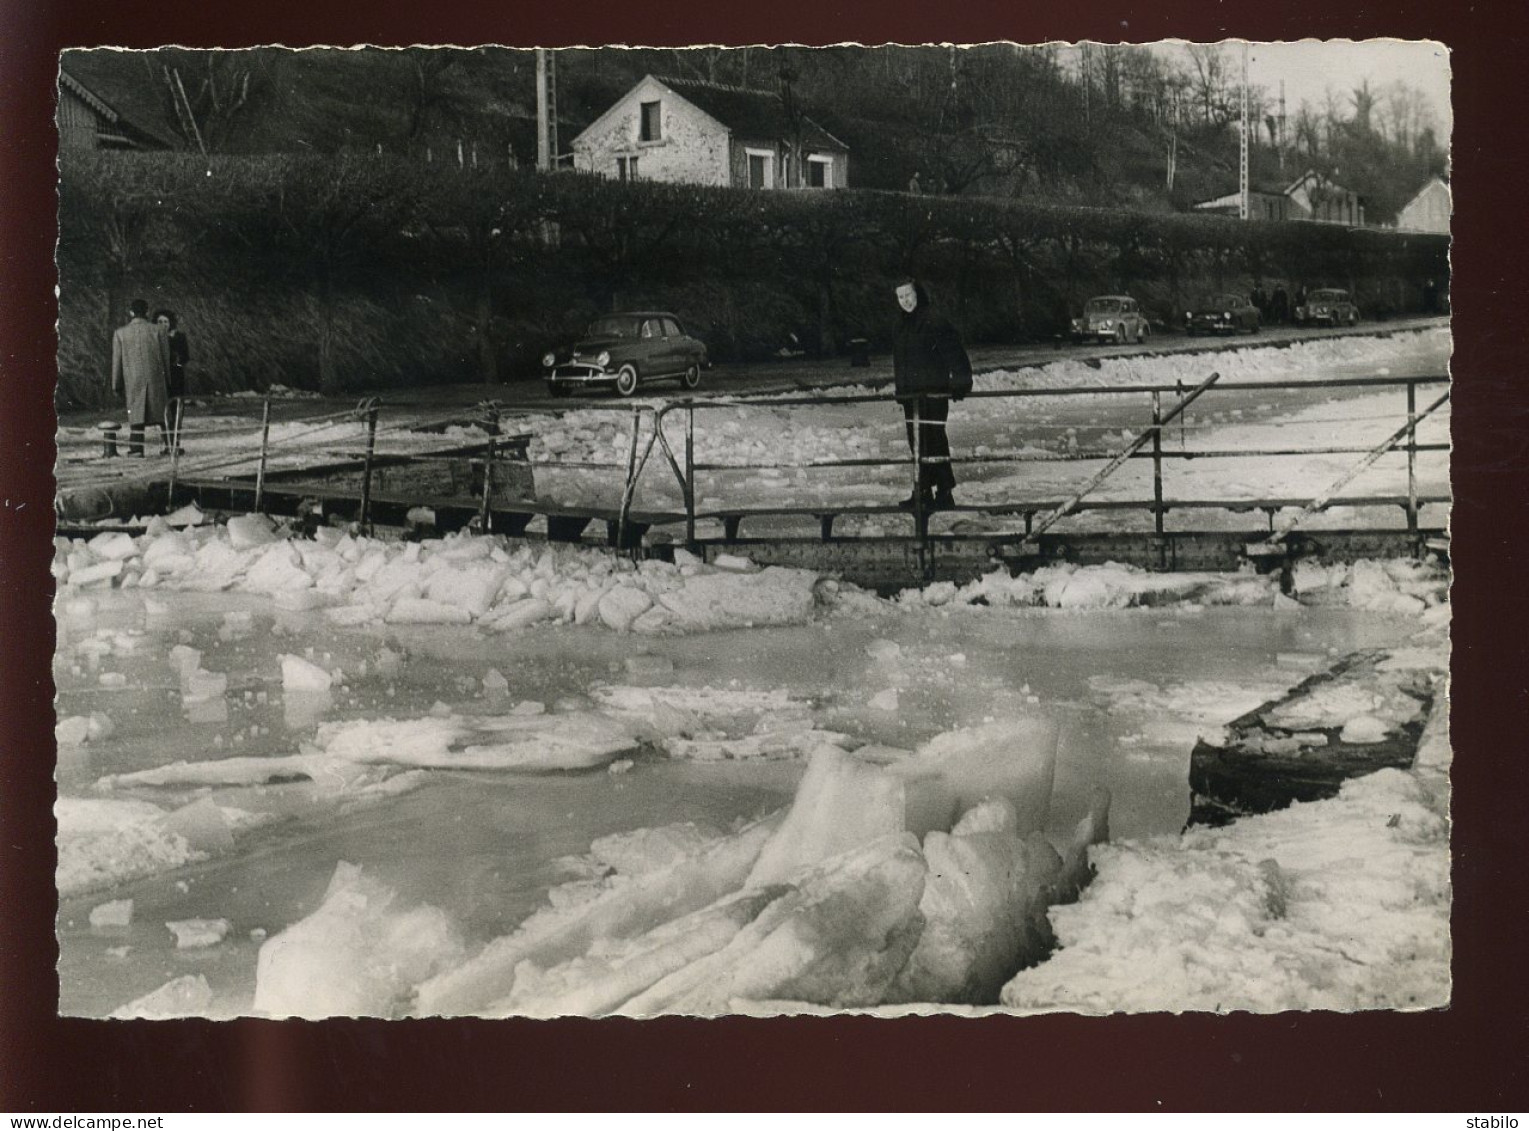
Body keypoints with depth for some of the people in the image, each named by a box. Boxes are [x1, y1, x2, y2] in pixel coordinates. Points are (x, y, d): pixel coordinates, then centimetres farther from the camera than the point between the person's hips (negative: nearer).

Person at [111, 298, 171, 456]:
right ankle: (166, 446, 5)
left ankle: (136, 449, -1)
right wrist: (168, 377, 13)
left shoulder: (120, 333, 1)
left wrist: (116, 385, 10)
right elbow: (166, 357, 2)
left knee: (136, 413, 4)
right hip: (156, 378, 0)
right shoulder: (158, 331, -1)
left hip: (132, 380, 0)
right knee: (161, 414, 7)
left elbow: (117, 361, 3)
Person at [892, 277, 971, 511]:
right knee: (917, 443, 10)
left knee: (933, 441, -11)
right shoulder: (902, 325, 16)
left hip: (933, 392, -8)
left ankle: (944, 493, -9)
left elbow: (954, 352, -12)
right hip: (910, 393, 8)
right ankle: (922, 492, 16)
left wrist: (960, 381, -16)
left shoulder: (933, 320, -9)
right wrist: (898, 386, 22)